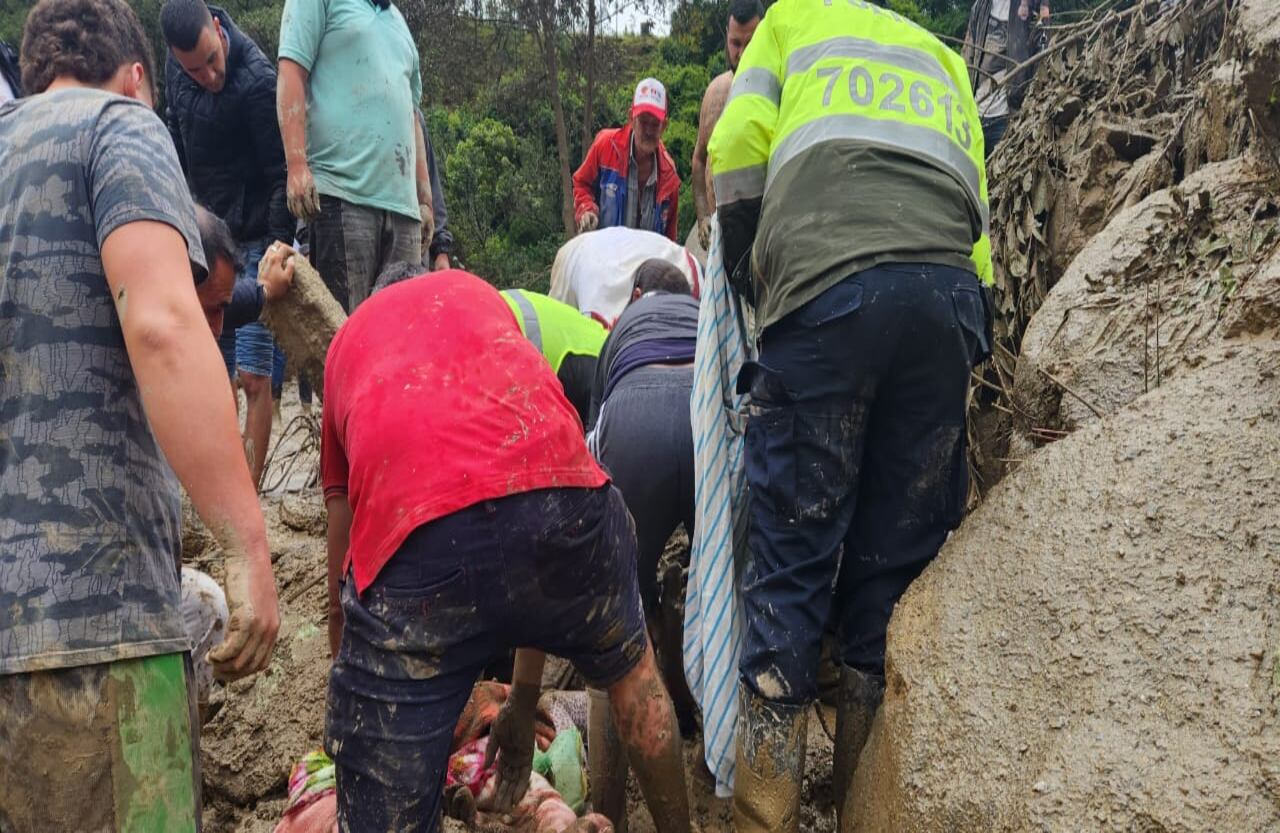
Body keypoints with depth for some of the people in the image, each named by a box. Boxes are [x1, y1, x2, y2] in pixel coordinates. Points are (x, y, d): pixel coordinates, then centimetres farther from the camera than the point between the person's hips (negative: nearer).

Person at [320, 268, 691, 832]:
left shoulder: (344, 351, 35)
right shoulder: (478, 293, 36)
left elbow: (344, 607, 34)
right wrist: (524, 699, 41)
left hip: (415, 537, -2)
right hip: (561, 490, 3)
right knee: (630, 667, 35)